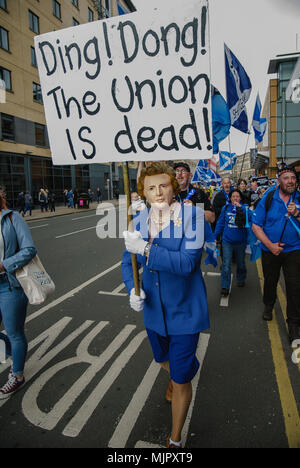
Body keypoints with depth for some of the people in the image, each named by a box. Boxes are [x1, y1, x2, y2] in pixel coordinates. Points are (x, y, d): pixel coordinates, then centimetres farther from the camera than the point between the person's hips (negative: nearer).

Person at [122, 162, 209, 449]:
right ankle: (176, 376, 67)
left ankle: (175, 439, 32)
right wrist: (132, 289, -14)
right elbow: (128, 262, 4)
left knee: (181, 379, 5)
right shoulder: (139, 221, -3)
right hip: (153, 310, 5)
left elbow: (188, 261, -28)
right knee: (164, 361, 29)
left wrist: (146, 249, -33)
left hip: (184, 312, -5)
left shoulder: (192, 215, -18)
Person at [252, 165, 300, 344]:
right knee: (270, 281, 18)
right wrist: (270, 245, -14)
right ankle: (269, 306, 46)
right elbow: (256, 225, -6)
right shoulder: (268, 199, -6)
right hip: (270, 250, 0)